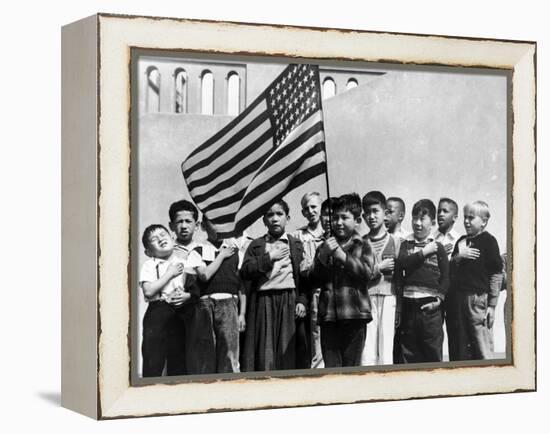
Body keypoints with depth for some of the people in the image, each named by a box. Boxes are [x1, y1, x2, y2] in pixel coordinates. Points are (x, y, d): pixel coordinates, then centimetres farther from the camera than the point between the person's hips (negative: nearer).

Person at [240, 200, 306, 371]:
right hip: (263, 303, 0)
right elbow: (245, 272, 0)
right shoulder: (256, 245, 14)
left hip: (289, 301, 0)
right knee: (264, 352, -6)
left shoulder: (296, 245, 13)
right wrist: (269, 258, -5)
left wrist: (301, 301, -5)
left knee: (288, 352, -5)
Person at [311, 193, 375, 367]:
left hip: (354, 314, -2)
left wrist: (343, 257, -13)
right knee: (331, 367, -3)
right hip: (329, 315, 2)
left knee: (352, 365, 1)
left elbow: (367, 273, -7)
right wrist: (323, 257, -9)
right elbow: (315, 279, 7)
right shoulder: (324, 246, 16)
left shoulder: (361, 246, 10)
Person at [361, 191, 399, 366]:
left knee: (386, 354, -2)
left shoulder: (394, 242, 8)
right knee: (367, 354, -4)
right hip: (366, 298, 0)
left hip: (389, 298, 0)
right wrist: (379, 268, -6)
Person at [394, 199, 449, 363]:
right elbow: (401, 263, -8)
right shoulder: (406, 245, 10)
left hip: (430, 305, -2)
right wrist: (424, 252, -10)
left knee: (433, 353, 0)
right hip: (409, 305, 2)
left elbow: (446, 276, 1)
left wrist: (439, 299, -9)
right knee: (407, 353, 5)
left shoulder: (438, 247, 4)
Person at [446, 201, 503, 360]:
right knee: (459, 350, 10)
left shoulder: (489, 241, -4)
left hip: (478, 298, -6)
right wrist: (458, 257, -4)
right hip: (458, 298, 6)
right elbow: (449, 268, 16)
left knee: (482, 350, -6)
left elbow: (497, 275, -6)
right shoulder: (462, 241, 15)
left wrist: (492, 305, -9)